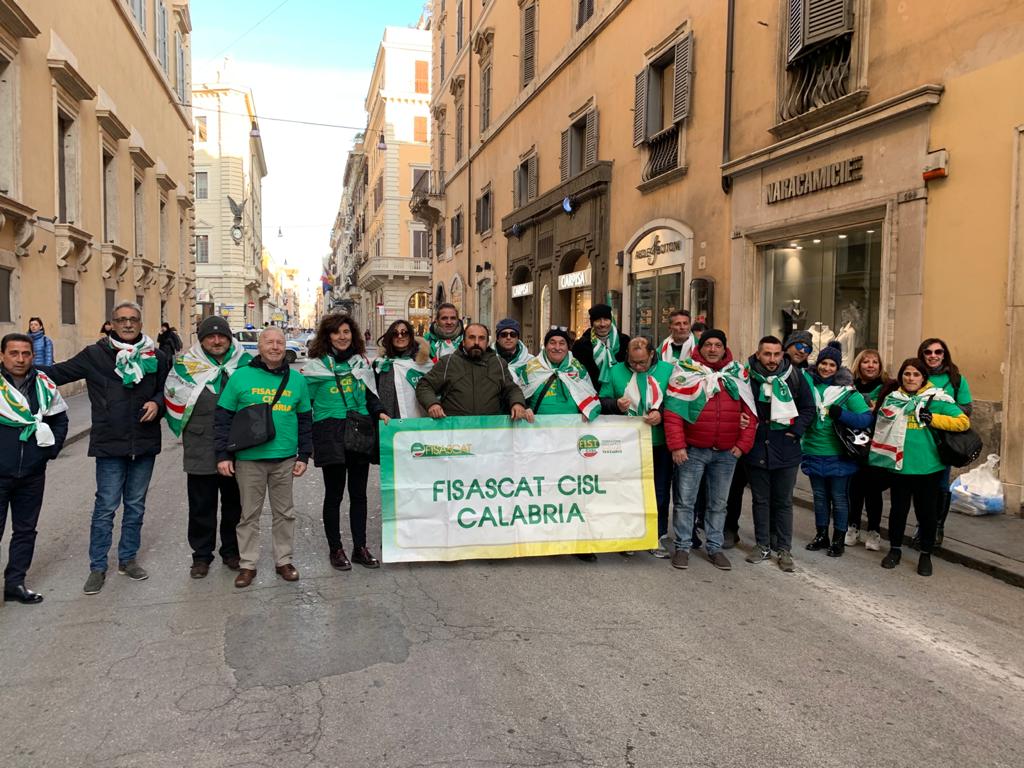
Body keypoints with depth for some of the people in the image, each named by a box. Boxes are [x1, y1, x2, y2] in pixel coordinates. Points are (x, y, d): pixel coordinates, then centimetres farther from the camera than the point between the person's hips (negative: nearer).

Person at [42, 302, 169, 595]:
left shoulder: (155, 357, 4)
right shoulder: (95, 355, -3)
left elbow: (167, 390, 12)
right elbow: (58, 373, 1)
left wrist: (157, 403, -7)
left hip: (144, 444, 3)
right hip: (109, 445, -3)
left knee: (135, 506, 14)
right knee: (105, 508, 2)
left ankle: (128, 559, 29)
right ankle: (97, 567, 16)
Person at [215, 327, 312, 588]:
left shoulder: (297, 380, 7)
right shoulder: (241, 377, -1)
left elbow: (305, 420, 11)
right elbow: (222, 417, 0)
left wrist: (304, 456, 6)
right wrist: (223, 455, -5)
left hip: (285, 459, 2)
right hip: (248, 459, -2)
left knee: (284, 512, 11)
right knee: (249, 514, 8)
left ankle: (284, 560, 25)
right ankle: (247, 564, 21)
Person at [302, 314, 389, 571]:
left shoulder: (362, 362, 12)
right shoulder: (316, 365, -1)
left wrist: (380, 412, 1)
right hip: (331, 435, -4)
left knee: (359, 494, 10)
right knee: (334, 494, 4)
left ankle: (360, 547, 20)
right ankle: (335, 549, 17)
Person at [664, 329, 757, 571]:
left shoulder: (738, 374, 7)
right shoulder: (686, 372, -3)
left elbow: (749, 412, 8)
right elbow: (673, 411, -7)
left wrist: (743, 444, 0)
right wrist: (676, 446, -12)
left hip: (727, 453, 3)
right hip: (692, 451, -3)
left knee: (719, 503, 13)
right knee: (685, 501, 3)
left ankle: (714, 547, 25)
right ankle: (682, 547, 15)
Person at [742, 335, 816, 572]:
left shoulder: (794, 376, -3)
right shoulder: (747, 376, -6)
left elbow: (808, 408, 6)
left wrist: (796, 430, -5)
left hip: (786, 450, 0)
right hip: (756, 449, 0)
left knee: (784, 501, 8)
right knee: (760, 500, 11)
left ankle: (784, 549, 18)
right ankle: (762, 545, 23)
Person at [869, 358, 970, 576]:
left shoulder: (936, 399, -4)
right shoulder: (891, 397, 5)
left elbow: (963, 422, -10)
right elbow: (879, 417, 23)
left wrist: (933, 419, -16)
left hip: (927, 467, -2)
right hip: (898, 466, 2)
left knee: (926, 511, 9)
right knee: (898, 509, 13)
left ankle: (926, 555, 25)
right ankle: (895, 550, 30)